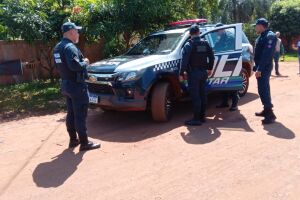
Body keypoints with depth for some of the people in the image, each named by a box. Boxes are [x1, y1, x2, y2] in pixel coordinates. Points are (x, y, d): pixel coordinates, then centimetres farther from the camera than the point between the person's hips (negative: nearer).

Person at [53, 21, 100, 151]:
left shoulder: (58, 47, 13)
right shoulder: (70, 47, -18)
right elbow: (74, 65, -31)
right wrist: (85, 63, -12)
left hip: (66, 84, 10)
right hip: (76, 85, -10)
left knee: (71, 114, 16)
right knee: (80, 115, -3)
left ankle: (73, 140, 26)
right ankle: (84, 143, 4)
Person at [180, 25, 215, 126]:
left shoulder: (188, 45, -9)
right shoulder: (205, 43, 8)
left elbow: (184, 60, -17)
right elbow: (211, 56, 12)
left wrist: (181, 73, -13)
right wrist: (210, 68, 22)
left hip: (193, 73, -6)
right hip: (203, 72, 6)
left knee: (195, 96, -4)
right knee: (202, 95, 12)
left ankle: (196, 119, -2)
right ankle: (202, 116, 21)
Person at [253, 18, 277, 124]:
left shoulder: (270, 36, -16)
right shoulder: (262, 36, 15)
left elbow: (267, 54, -24)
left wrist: (260, 69, -27)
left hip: (264, 68, -10)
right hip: (261, 67, 10)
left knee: (263, 90, -11)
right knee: (264, 89, 15)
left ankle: (270, 114, -6)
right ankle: (266, 110, 26)